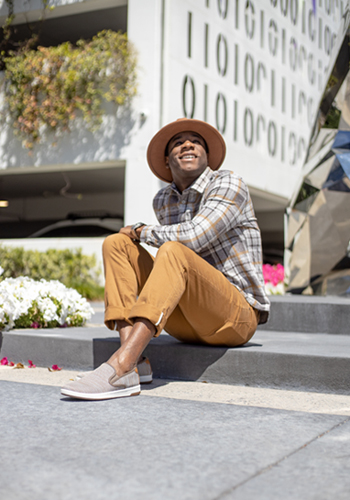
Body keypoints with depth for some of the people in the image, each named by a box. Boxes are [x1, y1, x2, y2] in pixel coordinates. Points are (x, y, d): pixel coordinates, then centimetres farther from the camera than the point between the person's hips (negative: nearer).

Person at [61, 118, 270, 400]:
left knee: (173, 253, -31)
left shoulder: (229, 184, -8)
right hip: (187, 323, 7)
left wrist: (143, 231, -8)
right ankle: (134, 363, -22)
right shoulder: (163, 201, 12)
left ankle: (119, 367, -43)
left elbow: (193, 237, -24)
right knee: (116, 243, -2)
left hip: (237, 316, -6)